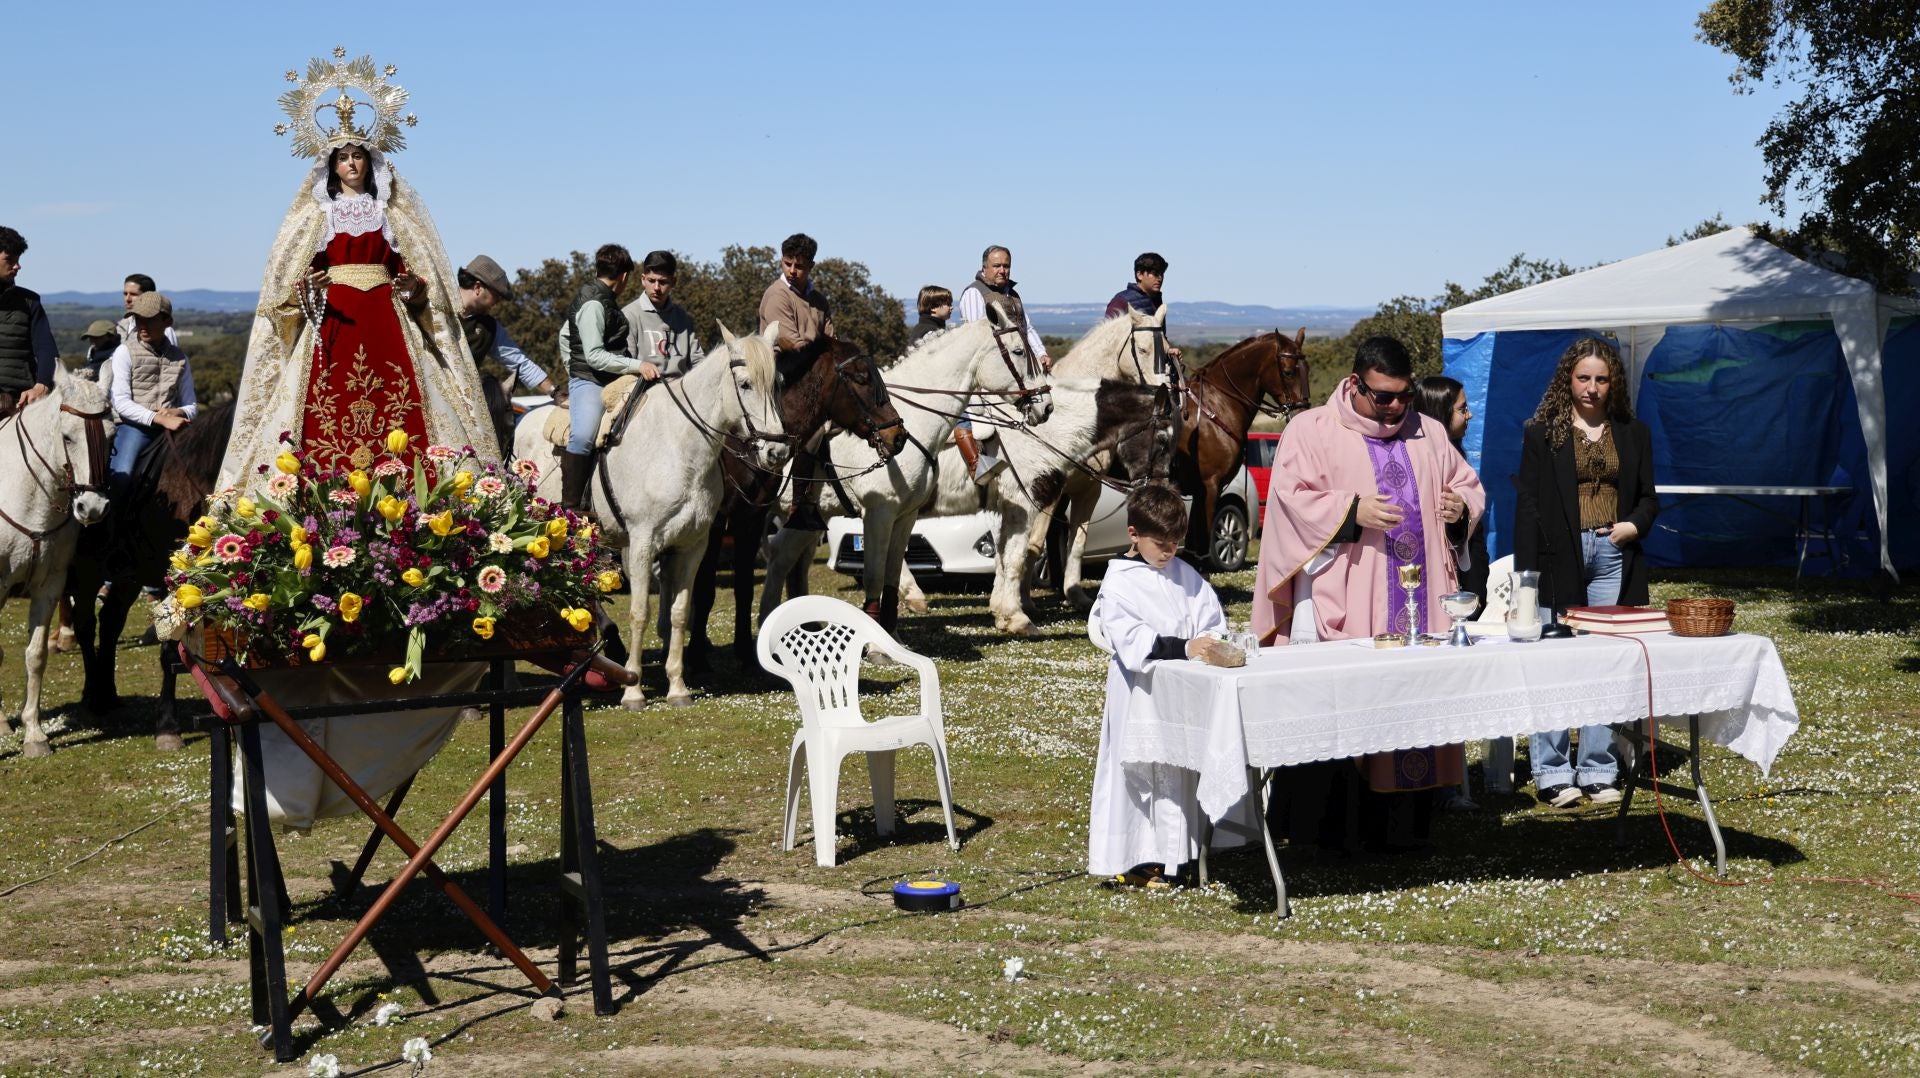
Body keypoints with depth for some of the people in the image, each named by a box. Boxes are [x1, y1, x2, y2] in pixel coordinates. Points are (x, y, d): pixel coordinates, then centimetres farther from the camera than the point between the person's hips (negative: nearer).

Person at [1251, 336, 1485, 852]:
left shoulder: (1429, 433, 18)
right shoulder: (1312, 431, 1)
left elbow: (1468, 483, 27)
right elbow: (1291, 497, -8)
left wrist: (1461, 506, 4)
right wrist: (1352, 511, -20)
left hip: (1419, 600, 5)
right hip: (1341, 606, -5)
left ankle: (1400, 825, 10)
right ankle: (1331, 827, -2)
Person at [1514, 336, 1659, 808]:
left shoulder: (1633, 434, 13)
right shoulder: (1542, 433, 3)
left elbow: (1648, 498, 18)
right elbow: (1528, 505, 0)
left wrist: (1633, 524, -5)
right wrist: (1526, 573, -7)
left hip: (1614, 557, 3)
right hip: (1561, 557, -3)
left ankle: (1598, 771, 10)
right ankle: (1552, 772, 4)